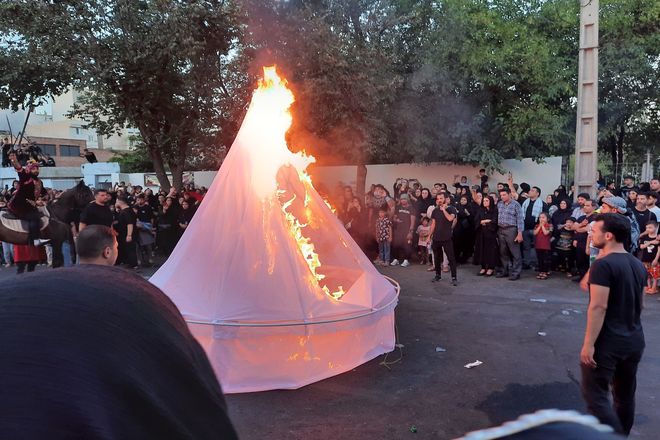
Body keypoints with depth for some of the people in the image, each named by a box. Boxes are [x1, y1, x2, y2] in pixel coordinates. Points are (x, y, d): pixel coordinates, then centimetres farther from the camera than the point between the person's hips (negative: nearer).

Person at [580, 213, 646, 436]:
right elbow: (639, 304, 17)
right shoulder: (638, 265, 8)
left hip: (607, 341, -8)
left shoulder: (603, 265, -19)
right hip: (635, 340, 8)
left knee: (595, 394, 0)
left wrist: (588, 344, -21)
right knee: (625, 395, 18)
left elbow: (598, 306, -23)